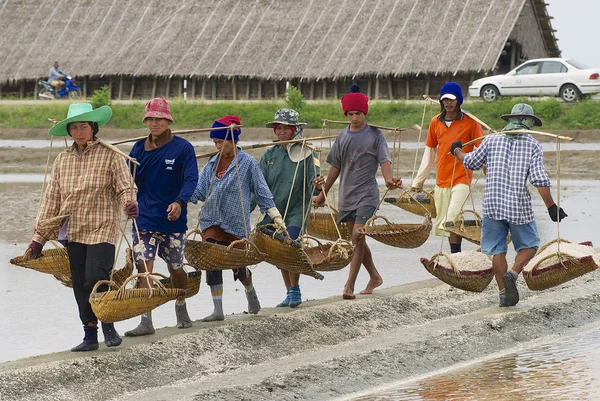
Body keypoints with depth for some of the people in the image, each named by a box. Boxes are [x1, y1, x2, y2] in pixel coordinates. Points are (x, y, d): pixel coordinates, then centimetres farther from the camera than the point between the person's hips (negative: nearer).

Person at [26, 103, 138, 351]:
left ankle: (107, 323, 8)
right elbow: (51, 200, 13)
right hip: (74, 232, 5)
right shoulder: (62, 160, 10)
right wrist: (39, 237, 11)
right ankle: (90, 335, 16)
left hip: (102, 230, -5)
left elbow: (125, 188, -6)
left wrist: (130, 203, -30)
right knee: (80, 285, 7)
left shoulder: (110, 156, -3)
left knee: (95, 279, -15)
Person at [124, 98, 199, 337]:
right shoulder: (139, 148, 3)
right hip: (144, 220, 2)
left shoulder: (182, 148, -7)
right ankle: (146, 321, -8)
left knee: (175, 268, 14)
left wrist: (179, 202, -34)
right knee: (143, 268, -9)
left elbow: (191, 179, -16)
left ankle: (181, 309, 39)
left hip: (172, 219, -2)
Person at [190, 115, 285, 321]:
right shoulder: (213, 163, 9)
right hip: (211, 221, 4)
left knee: (237, 264, 7)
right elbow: (198, 191, 8)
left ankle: (250, 291, 41)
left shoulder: (248, 163, -5)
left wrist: (276, 216, -5)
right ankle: (218, 310, -3)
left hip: (235, 223, -4)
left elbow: (262, 192, -2)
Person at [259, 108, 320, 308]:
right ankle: (290, 293, 20)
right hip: (274, 210, 5)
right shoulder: (270, 155, 10)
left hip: (297, 210, -5)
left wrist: (317, 185, -36)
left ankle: (295, 291, -6)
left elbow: (313, 182, -12)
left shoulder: (306, 153, -3)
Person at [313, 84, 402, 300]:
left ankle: (349, 285, -16)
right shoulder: (343, 136, 11)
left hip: (367, 193, -5)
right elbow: (336, 166, 18)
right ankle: (375, 276, 29)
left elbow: (384, 160, -10)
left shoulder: (375, 134, -2)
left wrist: (389, 179, -30)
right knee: (357, 239, 11)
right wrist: (323, 192, 19)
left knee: (357, 236, -15)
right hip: (346, 194, 5)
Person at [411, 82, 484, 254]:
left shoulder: (470, 122, -4)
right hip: (441, 180, 5)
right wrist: (418, 180, 18)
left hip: (461, 179, -5)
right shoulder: (435, 122, 9)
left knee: (451, 221, -21)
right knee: (442, 225, 7)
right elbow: (429, 153, 17)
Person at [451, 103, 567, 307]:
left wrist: (457, 151, 38)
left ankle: (504, 294, 9)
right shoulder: (533, 145, -2)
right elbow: (539, 179, -10)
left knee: (497, 250, 10)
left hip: (492, 205, 2)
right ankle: (513, 273, -12)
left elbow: (471, 163, 18)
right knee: (529, 245, 13)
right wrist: (551, 206, -7)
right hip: (519, 206, -2)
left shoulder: (491, 140, 6)